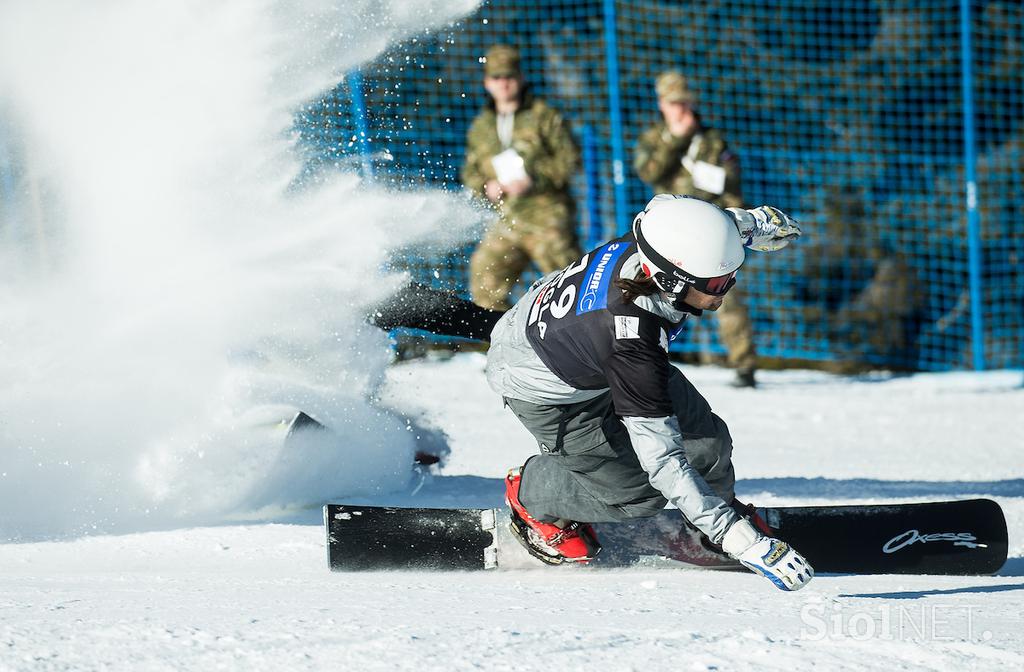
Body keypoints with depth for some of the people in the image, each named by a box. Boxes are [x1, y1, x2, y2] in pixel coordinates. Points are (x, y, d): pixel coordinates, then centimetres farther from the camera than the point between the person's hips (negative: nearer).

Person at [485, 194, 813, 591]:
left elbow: (664, 204, -1)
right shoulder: (632, 342, -46)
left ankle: (721, 506, 34)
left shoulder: (653, 235, -29)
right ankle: (531, 496, 24)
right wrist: (743, 542, -43)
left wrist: (751, 223, 12)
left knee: (707, 440, 0)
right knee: (640, 493, -2)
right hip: (544, 391, -7)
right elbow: (662, 459, -42)